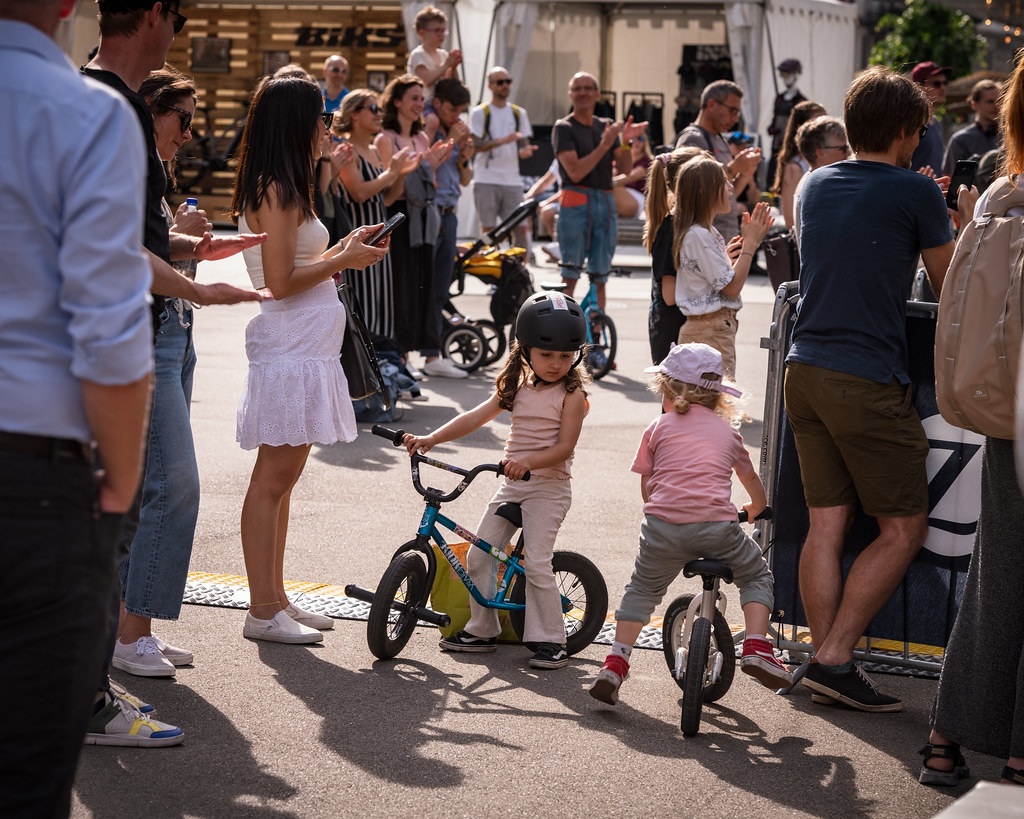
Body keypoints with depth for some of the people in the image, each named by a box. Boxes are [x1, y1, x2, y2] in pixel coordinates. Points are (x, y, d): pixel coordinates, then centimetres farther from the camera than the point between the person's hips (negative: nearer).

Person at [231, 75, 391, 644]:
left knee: (282, 478, 14)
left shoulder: (280, 189, 16)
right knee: (273, 479, -6)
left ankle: (276, 598, 22)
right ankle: (263, 612, -1)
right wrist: (345, 260, -10)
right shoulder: (276, 191, -15)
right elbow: (280, 281, -20)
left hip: (305, 349, 10)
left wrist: (344, 248, 15)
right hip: (288, 350, -10)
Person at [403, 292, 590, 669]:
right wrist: (431, 438, -4)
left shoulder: (572, 394, -9)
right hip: (511, 484, 7)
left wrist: (528, 461, -32)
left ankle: (551, 641, -3)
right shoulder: (517, 387, 9)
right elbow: (477, 416, 6)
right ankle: (481, 629, 18)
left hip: (548, 486, -7)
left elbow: (565, 446, -16)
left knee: (536, 564, -14)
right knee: (479, 555, 5)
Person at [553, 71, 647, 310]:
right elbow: (575, 172, -13)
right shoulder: (564, 128, -1)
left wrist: (625, 142, -11)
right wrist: (604, 145, -19)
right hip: (575, 203, -5)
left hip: (605, 203, 5)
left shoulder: (607, 126, 15)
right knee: (569, 276, -8)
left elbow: (626, 168, 7)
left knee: (599, 278, 5)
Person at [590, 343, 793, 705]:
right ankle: (756, 648, 3)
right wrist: (756, 508, 58)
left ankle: (616, 662, 9)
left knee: (641, 589, 21)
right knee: (758, 577, 22)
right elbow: (750, 478, 37)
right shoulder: (727, 430, 22)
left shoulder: (659, 428, 15)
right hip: (717, 526, 0)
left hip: (663, 525, 0)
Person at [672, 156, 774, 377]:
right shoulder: (697, 235, -16)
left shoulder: (708, 232, 16)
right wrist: (750, 243, -10)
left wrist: (750, 240, 11)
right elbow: (732, 287, -15)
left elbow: (730, 274, 17)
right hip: (709, 331, -10)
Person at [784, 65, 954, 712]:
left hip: (806, 370, 7)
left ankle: (825, 661, 7)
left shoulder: (816, 185, 12)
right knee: (904, 529, 2)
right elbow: (949, 287, 6)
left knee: (827, 523, 8)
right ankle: (835, 658, -4)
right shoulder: (916, 192, -6)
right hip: (869, 380, -7)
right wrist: (955, 225, 25)